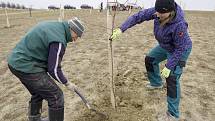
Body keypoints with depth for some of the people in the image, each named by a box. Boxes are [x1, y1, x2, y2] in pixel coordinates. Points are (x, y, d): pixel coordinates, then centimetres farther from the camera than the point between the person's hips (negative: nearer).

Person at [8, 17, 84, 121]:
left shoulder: (53, 25, 8)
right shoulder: (59, 40, -21)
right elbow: (54, 69, -16)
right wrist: (67, 83, 0)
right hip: (27, 67, -10)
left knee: (38, 93, 27)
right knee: (56, 96, -2)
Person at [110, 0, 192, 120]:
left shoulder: (179, 24, -40)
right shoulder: (157, 12, -24)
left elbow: (180, 48, -30)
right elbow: (138, 16, -21)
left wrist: (169, 67, -28)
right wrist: (121, 29, -30)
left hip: (180, 50, -7)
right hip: (165, 46, 8)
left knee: (172, 78, -13)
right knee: (150, 60, 19)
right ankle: (156, 83, 45)